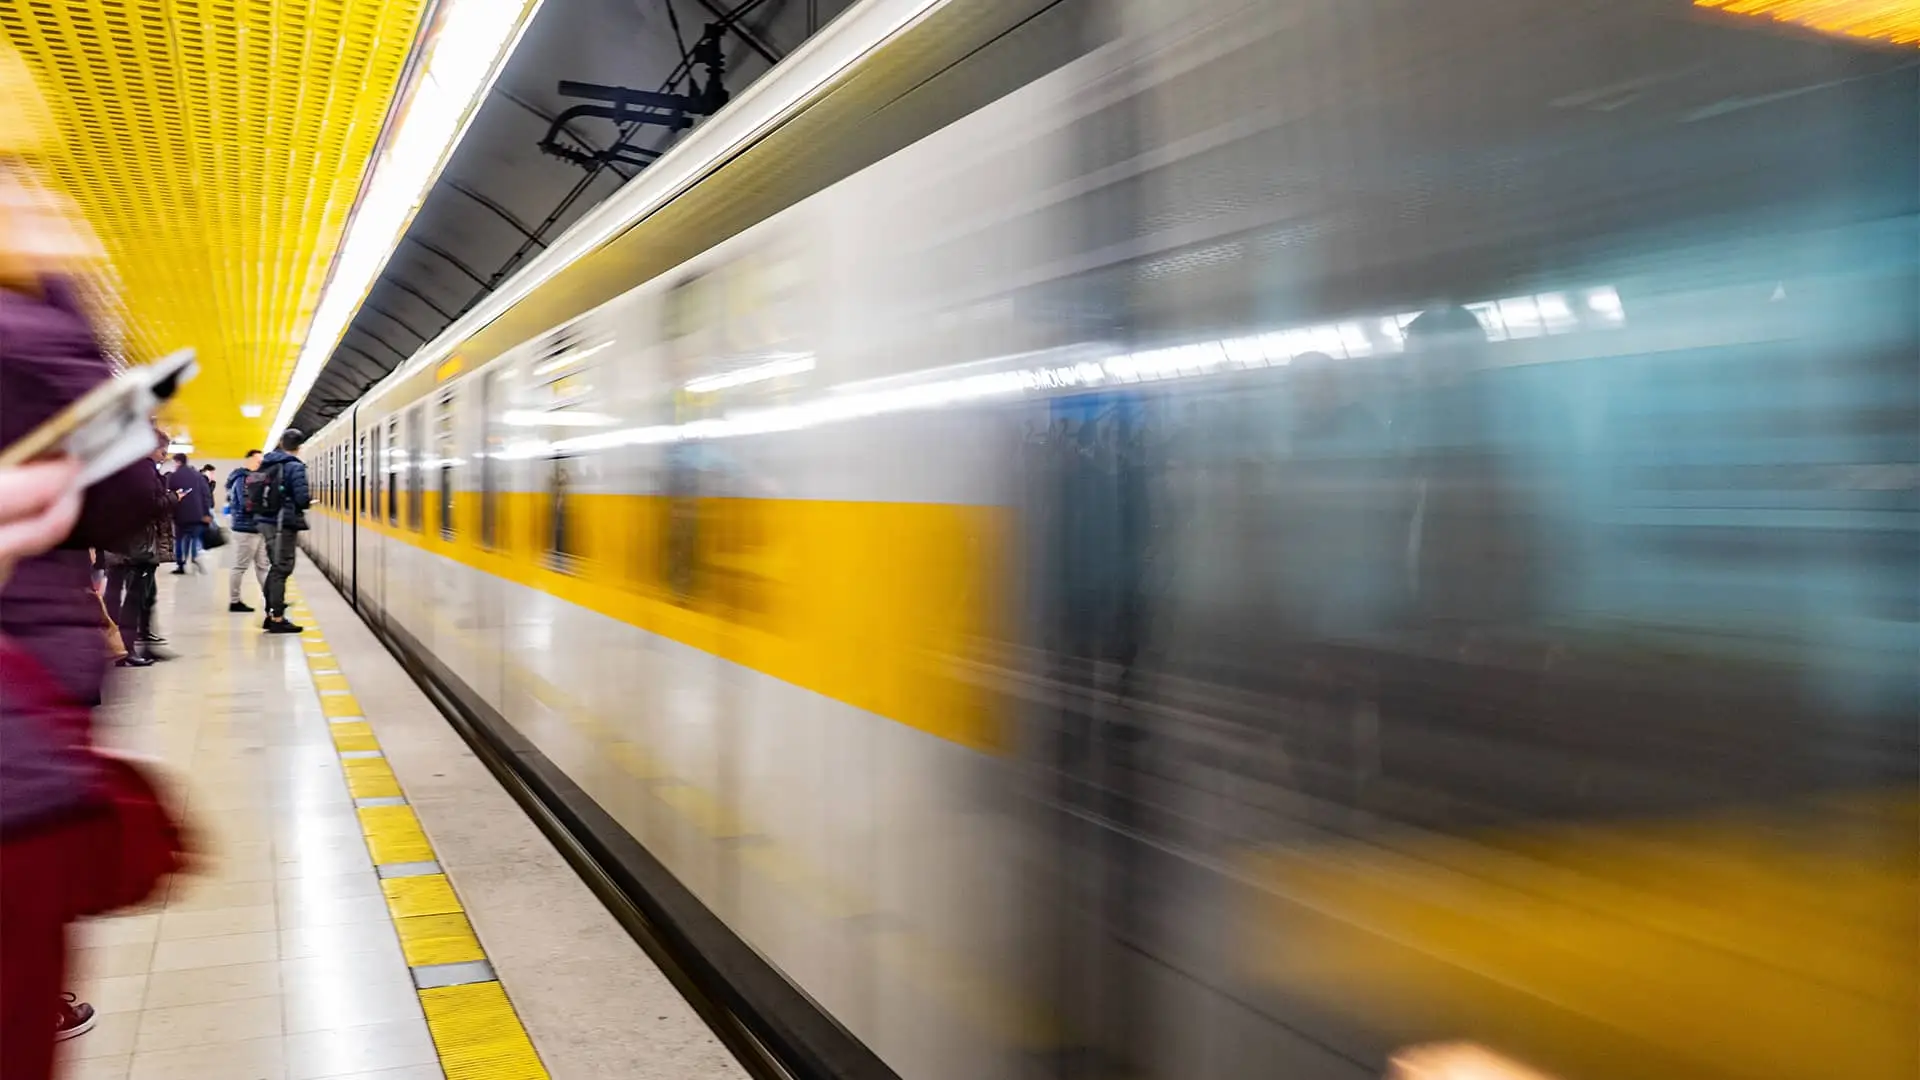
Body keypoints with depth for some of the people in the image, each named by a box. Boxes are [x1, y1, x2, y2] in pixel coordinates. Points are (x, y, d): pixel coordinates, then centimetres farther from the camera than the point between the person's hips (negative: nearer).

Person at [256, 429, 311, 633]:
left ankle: (270, 614, 23)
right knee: (281, 570, -2)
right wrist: (310, 498, 3)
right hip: (283, 524, -7)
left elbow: (257, 492, 13)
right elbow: (302, 499, -17)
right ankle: (277, 619, -1)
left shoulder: (266, 464, 11)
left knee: (275, 568, 18)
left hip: (264, 521, 7)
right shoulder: (295, 467, -12)